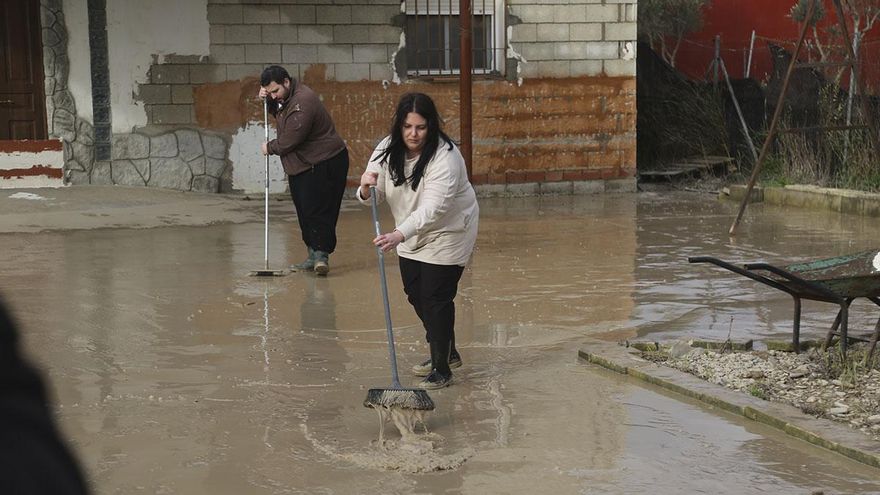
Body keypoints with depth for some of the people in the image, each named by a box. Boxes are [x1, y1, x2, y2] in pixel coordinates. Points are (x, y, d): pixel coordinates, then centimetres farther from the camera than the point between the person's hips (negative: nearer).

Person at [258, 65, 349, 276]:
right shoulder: (285, 97, 6)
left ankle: (321, 255, -12)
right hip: (300, 165, 10)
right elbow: (278, 112, 27)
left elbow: (290, 140, -25)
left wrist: (270, 147, -5)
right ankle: (313, 256, 16)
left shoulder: (303, 102, -25)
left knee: (319, 211, -13)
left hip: (324, 164, -10)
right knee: (304, 211, 10)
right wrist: (266, 98, 5)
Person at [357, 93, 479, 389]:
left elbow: (431, 209, -39)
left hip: (447, 234, -7)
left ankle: (442, 370, 1)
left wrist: (399, 235, -53)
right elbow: (374, 197, -11)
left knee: (435, 298, -9)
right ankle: (447, 353, 33)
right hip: (412, 234, 7)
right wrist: (366, 190, -36)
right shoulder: (387, 150, -11)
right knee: (415, 294, 14)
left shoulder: (445, 157, -30)